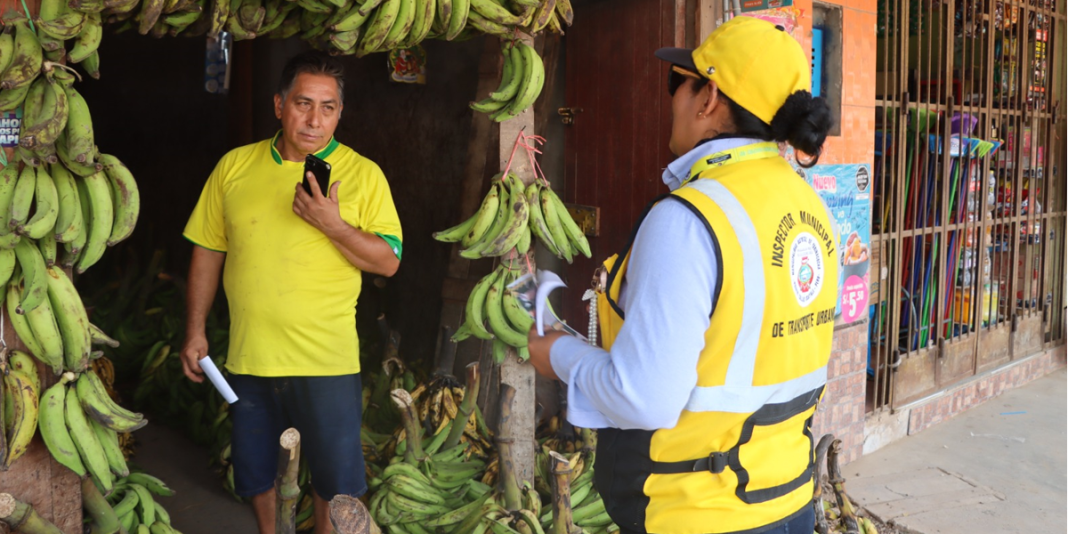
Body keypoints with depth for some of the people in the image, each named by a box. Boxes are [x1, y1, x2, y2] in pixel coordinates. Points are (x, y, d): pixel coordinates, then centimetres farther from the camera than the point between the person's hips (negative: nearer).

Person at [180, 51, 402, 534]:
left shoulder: (363, 174, -5)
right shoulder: (234, 166, 3)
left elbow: (388, 262, -7)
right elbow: (207, 252, 9)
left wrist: (332, 225, -22)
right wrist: (195, 332, 7)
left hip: (325, 360, -3)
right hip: (248, 353, 3)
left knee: (335, 475, 7)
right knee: (255, 467, 19)